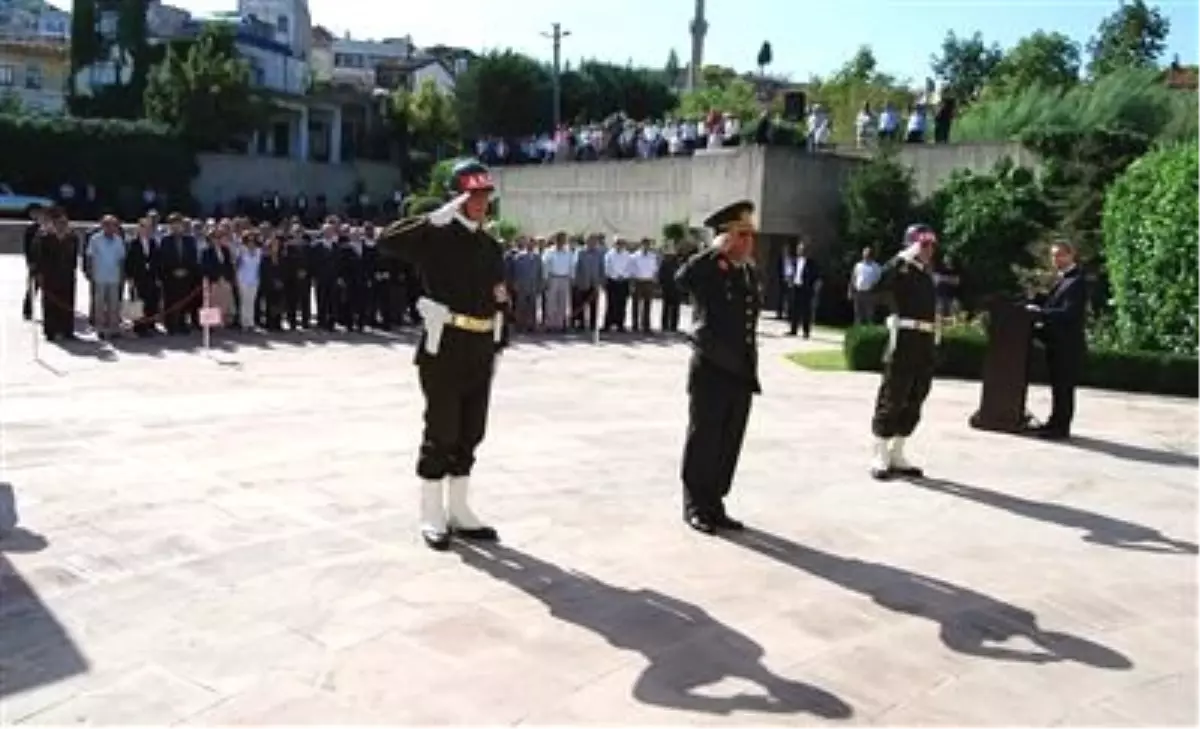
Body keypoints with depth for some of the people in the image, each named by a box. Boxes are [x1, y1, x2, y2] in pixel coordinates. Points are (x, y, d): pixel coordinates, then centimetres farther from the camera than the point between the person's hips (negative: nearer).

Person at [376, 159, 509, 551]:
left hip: (481, 350, 7)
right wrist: (437, 217, -23)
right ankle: (432, 517, 11)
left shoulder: (492, 246, 14)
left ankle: (458, 511, 23)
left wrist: (498, 344, 10)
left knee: (470, 433, 12)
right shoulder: (436, 237, -6)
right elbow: (386, 241, -21)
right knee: (441, 433, 0)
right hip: (445, 347, -6)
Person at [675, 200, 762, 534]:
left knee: (729, 443, 12)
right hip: (711, 371, -7)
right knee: (703, 441, 4)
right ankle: (695, 506, 16)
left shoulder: (750, 273, 13)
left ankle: (714, 504, 24)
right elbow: (682, 278, -34)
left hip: (741, 372, 7)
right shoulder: (707, 271, -10)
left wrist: (751, 370, 19)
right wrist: (715, 251, -25)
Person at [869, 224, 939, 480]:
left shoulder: (928, 273, 17)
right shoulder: (901, 270, -5)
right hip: (904, 341, -7)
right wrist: (903, 257, -23)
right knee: (891, 401, -2)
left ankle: (897, 456, 21)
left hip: (926, 344, 8)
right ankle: (880, 458, 5)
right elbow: (877, 285, -26)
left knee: (913, 404, 11)